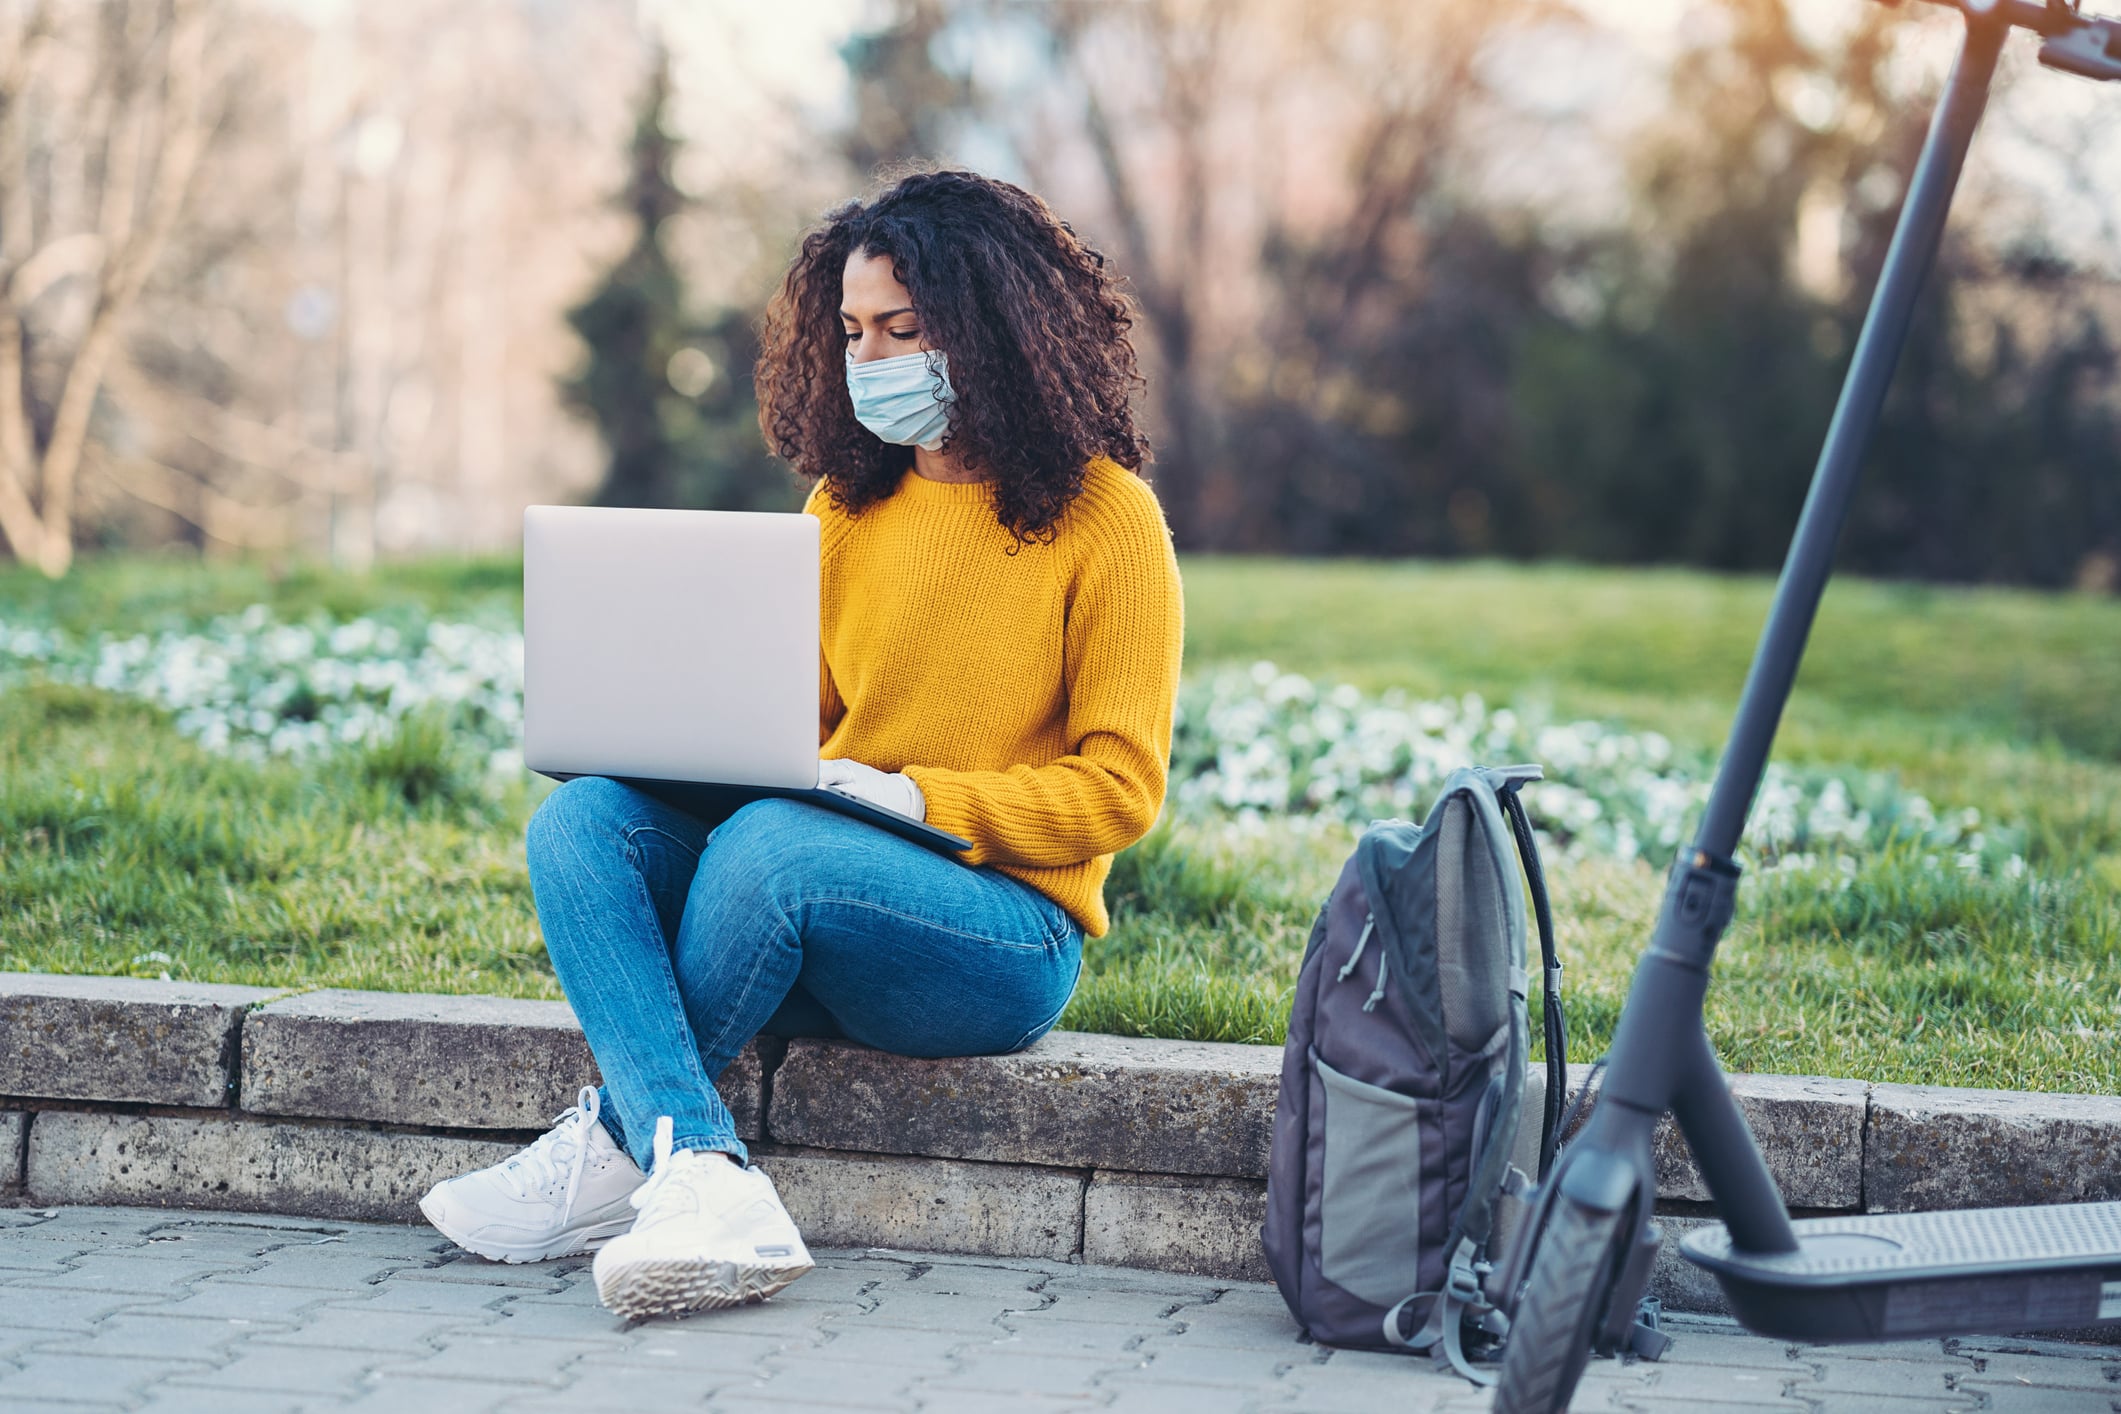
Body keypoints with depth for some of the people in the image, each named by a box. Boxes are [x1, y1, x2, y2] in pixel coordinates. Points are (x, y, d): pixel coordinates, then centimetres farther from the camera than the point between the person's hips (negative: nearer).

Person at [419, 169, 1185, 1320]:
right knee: (580, 817, -20)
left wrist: (919, 796, -18)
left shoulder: (1104, 515, -3)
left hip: (1009, 932, -6)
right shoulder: (847, 504, 15)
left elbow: (1119, 791, -6)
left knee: (769, 845, -35)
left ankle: (613, 1142, -16)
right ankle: (701, 1180, -38)